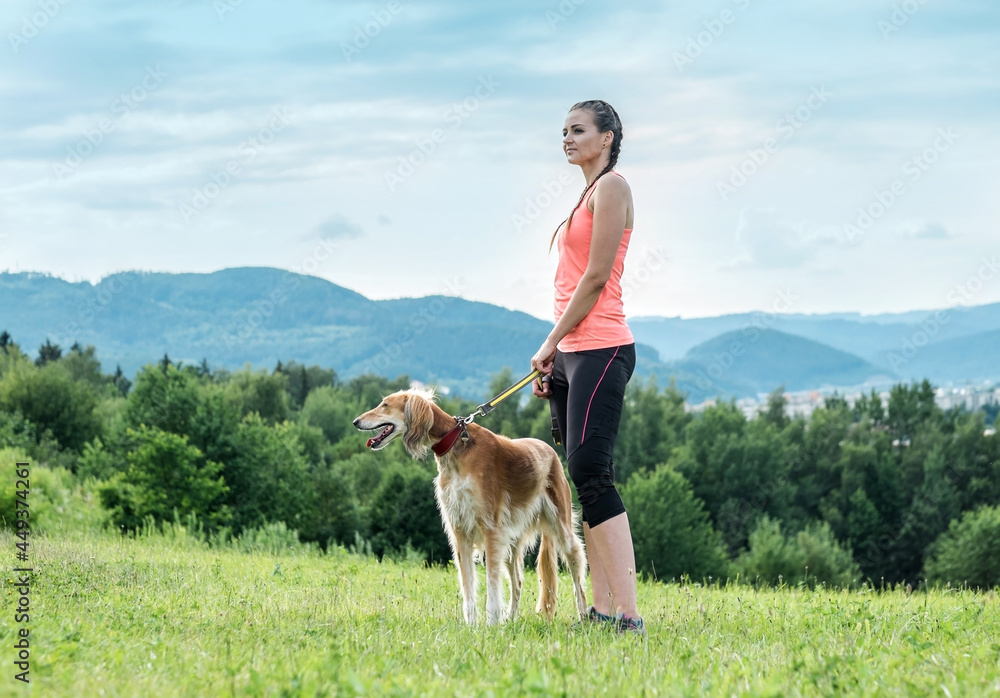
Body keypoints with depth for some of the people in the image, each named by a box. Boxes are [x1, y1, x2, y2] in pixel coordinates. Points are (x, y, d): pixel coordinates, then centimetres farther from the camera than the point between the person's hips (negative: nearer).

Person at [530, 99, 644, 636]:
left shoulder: (611, 186, -5)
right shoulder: (587, 194, 23)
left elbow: (596, 277, -12)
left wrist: (550, 343, -9)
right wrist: (554, 358, 16)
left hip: (600, 349, -10)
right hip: (571, 351, 10)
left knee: (590, 471, -19)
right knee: (585, 478, 5)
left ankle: (628, 615, -23)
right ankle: (602, 609, 5)